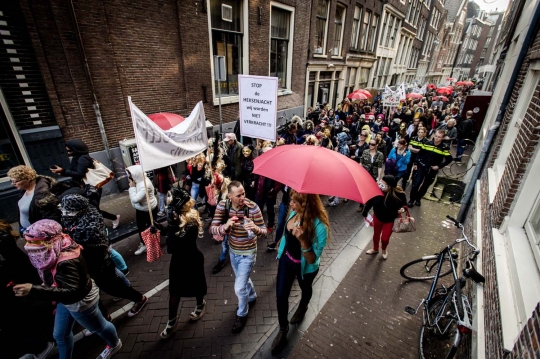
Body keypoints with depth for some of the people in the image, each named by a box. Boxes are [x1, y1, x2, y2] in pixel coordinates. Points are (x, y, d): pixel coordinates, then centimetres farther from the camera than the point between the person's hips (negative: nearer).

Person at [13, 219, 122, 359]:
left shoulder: (66, 262, -40)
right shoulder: (54, 253, -12)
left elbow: (71, 292, -45)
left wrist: (33, 290, -50)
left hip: (81, 301, -8)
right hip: (66, 300, 8)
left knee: (99, 327, 21)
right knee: (60, 335, 25)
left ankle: (115, 345, 49)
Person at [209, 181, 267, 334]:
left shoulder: (253, 207, -27)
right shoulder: (222, 206, -17)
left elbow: (264, 231, -22)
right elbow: (212, 229, -19)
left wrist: (256, 229, -46)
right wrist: (225, 227, -41)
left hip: (247, 253, -4)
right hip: (233, 251, 5)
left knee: (239, 287, 3)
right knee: (243, 278, 27)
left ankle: (242, 315, 34)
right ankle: (252, 297, 59)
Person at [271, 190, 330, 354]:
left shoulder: (319, 226, -36)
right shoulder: (294, 212, -18)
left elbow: (312, 260, -32)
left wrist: (303, 240, -48)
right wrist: (281, 243, 20)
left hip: (305, 267, -4)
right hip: (286, 258, 4)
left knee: (305, 289, 29)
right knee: (281, 295, 13)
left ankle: (302, 307, 64)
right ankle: (283, 329, 39)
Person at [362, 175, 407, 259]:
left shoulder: (399, 194, -27)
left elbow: (404, 204, -6)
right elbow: (370, 202, -9)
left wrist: (402, 209, -29)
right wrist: (365, 213, -1)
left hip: (390, 220, -1)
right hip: (377, 217, 2)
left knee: (385, 238, 10)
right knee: (376, 234, 22)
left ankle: (384, 250, 47)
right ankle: (375, 249, 52)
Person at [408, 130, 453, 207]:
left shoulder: (445, 148, -10)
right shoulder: (427, 143, -5)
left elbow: (449, 159, -2)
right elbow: (420, 153, 4)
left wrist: (439, 166, -12)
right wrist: (415, 164, 1)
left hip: (432, 170, 0)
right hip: (421, 166, 0)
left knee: (425, 186, 11)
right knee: (416, 184, -8)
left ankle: (418, 199, 31)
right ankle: (411, 200, 8)